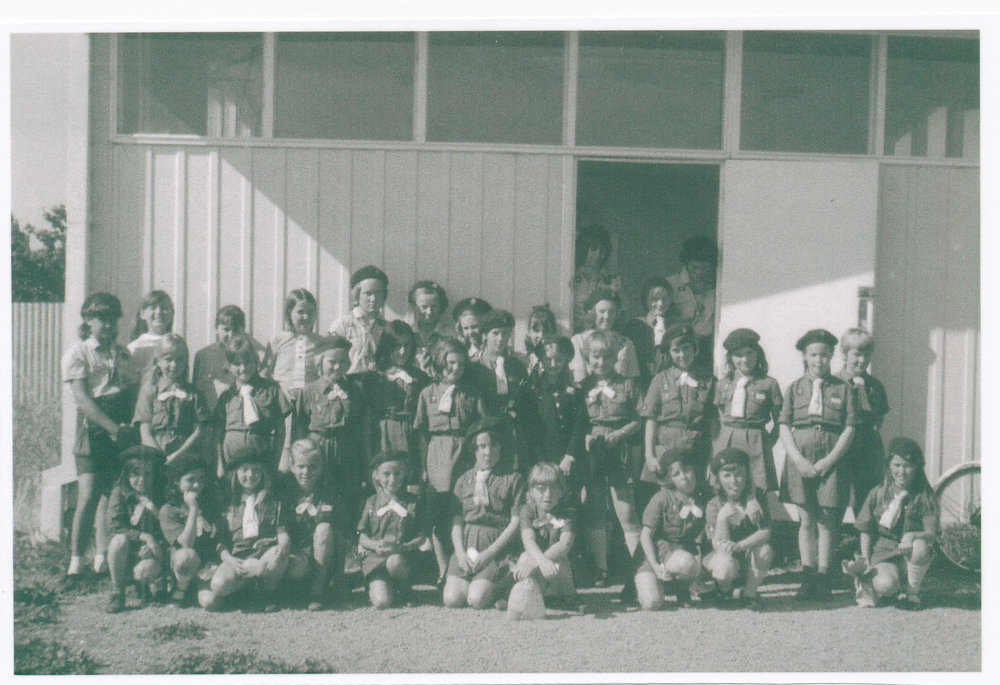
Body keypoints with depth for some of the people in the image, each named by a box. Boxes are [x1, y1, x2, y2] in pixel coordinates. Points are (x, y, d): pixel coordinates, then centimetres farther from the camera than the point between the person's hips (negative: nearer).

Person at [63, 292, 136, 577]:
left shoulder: (123, 353, 17)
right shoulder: (77, 353, 2)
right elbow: (82, 398, -7)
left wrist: (129, 425, 1)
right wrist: (112, 427, -15)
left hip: (121, 432, 4)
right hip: (93, 429, -4)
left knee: (112, 496, 3)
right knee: (88, 497, -10)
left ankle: (103, 559, 10)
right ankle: (76, 561, -2)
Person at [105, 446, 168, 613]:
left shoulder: (161, 494, -4)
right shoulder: (119, 492, -3)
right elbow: (115, 525, -12)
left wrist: (154, 545, -23)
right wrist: (143, 536, -23)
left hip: (153, 551, -1)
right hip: (127, 554, 1)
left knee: (144, 570, -32)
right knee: (120, 539, -31)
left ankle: (145, 586, 10)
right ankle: (117, 593, -15)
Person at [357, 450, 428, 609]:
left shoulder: (412, 502, 6)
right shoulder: (372, 503, 9)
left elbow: (422, 536, 3)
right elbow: (362, 536, 8)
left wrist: (402, 547, -15)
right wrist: (375, 545, -14)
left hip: (404, 556, 0)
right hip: (375, 556, 0)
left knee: (394, 562, -39)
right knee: (382, 602, -23)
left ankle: (404, 588, -5)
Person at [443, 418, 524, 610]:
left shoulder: (512, 478, 3)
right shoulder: (464, 480, 15)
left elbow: (517, 521, -4)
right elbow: (456, 520, 9)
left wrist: (489, 553, -11)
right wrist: (460, 553, -7)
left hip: (499, 547, -4)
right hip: (467, 544, 4)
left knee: (477, 599, -21)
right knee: (452, 599, -15)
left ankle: (503, 589, 8)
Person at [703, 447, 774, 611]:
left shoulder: (757, 496, -9)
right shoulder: (714, 505, -13)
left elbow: (765, 532, -16)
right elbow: (718, 545, -22)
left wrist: (740, 546, -33)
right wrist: (722, 517, -40)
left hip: (749, 554, 2)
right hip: (724, 555, -2)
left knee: (764, 550, -31)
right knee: (726, 567, -35)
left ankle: (749, 593, -5)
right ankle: (724, 589, 5)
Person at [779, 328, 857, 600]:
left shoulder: (842, 389, 7)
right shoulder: (794, 389, 10)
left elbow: (850, 428, 1)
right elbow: (784, 427, 5)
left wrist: (829, 460, -9)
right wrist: (798, 460, -9)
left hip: (831, 460, -1)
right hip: (800, 459, 1)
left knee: (827, 521, -1)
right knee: (806, 520, 3)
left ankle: (823, 578, 6)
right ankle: (807, 577, 9)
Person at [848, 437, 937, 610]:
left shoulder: (924, 496, -1)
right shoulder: (877, 494, 4)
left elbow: (931, 534, -12)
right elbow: (866, 532, 8)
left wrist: (913, 536, -34)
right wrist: (866, 563, -2)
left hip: (910, 557, 1)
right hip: (883, 552, -1)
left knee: (920, 547, -35)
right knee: (885, 584, -34)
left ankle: (912, 592, -10)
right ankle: (869, 584, 5)